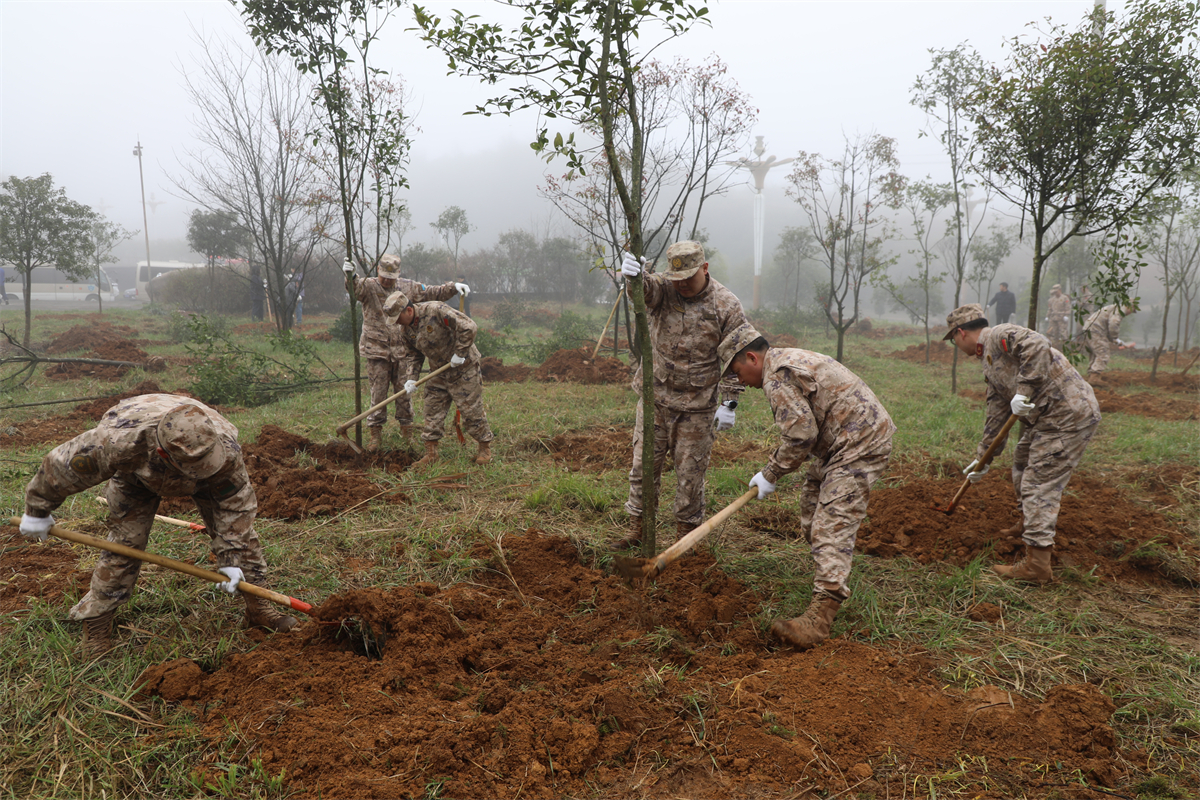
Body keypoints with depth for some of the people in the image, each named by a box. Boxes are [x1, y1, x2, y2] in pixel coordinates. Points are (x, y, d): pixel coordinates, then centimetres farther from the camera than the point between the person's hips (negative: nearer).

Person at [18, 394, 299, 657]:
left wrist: (230, 558, -25)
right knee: (125, 541, -10)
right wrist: (37, 511, -11)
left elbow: (235, 505, -27)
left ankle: (258, 605, 5)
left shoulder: (225, 448, -43)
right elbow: (60, 465, -27)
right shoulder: (118, 441, -46)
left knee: (238, 526, -8)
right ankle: (95, 618, 10)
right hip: (138, 473, -1)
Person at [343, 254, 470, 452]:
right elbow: (354, 287, -23)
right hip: (377, 350, -2)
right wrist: (349, 276, -46)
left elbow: (433, 292, 15)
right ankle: (375, 434, 11)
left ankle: (407, 432, 19)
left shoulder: (408, 287, 9)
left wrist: (454, 287, 3)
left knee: (404, 392, 7)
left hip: (402, 350, 2)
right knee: (378, 394, 1)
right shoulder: (369, 286, -2)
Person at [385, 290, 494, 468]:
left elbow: (469, 326, -26)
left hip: (463, 367, -7)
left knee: (471, 410, -2)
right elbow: (414, 355, 14)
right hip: (438, 372, 7)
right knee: (433, 411, 4)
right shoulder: (406, 328, 1)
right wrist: (412, 378, 0)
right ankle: (430, 453, 12)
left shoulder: (436, 310, -24)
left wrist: (459, 353, -22)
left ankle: (485, 448, 13)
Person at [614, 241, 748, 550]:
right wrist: (632, 274, -49)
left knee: (691, 472, 5)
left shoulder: (727, 305, -7)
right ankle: (637, 528, 21)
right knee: (644, 464, 8)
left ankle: (687, 532, 21)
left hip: (697, 405, -2)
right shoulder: (663, 289, -1)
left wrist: (729, 402, -9)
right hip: (655, 397, 2)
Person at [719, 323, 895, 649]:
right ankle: (832, 578, 36)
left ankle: (821, 615, -23)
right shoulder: (787, 358, 18)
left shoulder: (777, 377, -17)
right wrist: (771, 468, 17)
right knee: (813, 505, 20)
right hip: (852, 438, 11)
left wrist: (770, 474, -9)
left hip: (859, 444, -11)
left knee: (832, 525, -17)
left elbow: (801, 435, -21)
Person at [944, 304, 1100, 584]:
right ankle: (1030, 522, 49)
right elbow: (997, 414, 22)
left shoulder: (1000, 335, -10)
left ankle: (1036, 565, -3)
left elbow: (1037, 345, -30)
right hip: (1047, 417, 11)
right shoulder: (990, 363, 19)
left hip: (1069, 415, -11)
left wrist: (1024, 390, -30)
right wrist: (982, 458, 25)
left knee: (1039, 484, -8)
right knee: (1023, 459, 28)